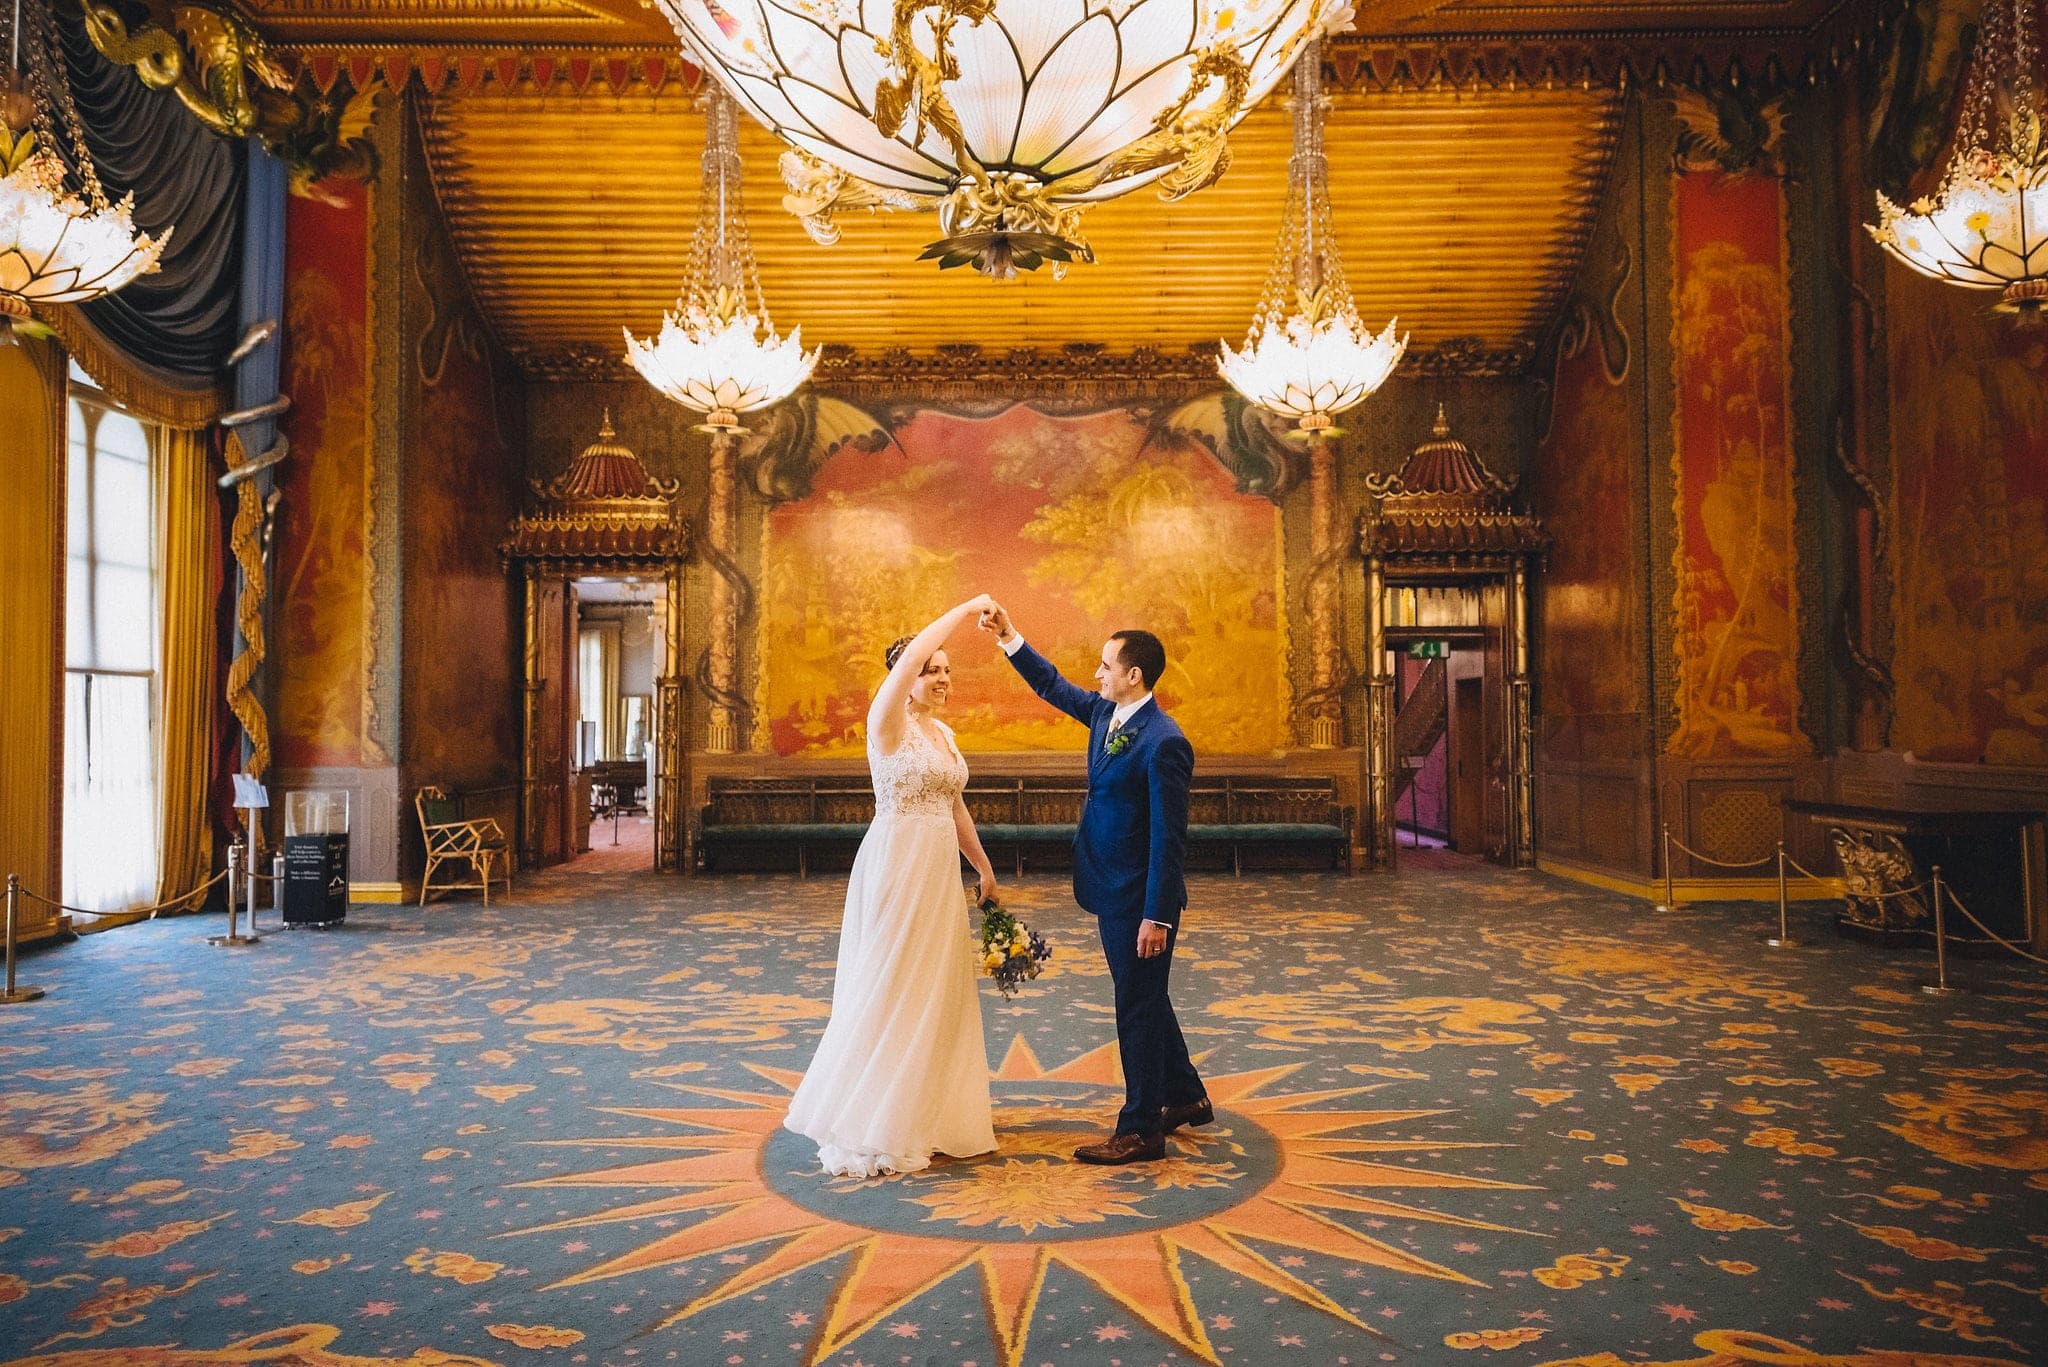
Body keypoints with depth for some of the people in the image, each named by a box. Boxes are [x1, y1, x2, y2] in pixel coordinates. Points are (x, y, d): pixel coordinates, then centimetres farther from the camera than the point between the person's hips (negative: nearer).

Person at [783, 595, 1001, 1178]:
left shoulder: (942, 732, 13)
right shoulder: (889, 720, -10)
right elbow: (910, 658, -28)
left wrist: (985, 869, 21)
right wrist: (964, 609, -22)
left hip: (939, 872, 8)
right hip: (895, 865, -8)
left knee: (937, 989, 14)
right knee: (890, 991, -1)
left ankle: (927, 1113, 28)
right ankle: (873, 1128, 12)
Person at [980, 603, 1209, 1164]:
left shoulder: (1162, 742, -22)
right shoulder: (1106, 713, 4)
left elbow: (1169, 836, -22)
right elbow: (1053, 686, 19)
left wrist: (1157, 916, -22)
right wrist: (1009, 637, 10)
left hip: (1140, 898, -9)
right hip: (1113, 892, 9)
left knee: (1138, 1007, 3)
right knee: (1146, 1002, 21)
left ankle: (1141, 1130, 17)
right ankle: (1186, 1097, 39)